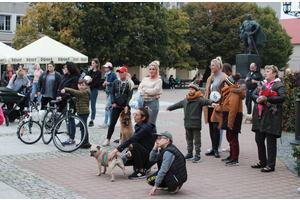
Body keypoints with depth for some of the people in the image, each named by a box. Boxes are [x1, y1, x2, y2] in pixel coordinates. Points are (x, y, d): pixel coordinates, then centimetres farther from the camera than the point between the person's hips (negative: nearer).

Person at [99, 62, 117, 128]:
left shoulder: (113, 74, -10)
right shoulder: (106, 74, 14)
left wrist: (108, 83, -17)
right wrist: (104, 84, 5)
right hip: (108, 92, 9)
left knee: (107, 107, -11)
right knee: (110, 108, 12)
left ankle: (105, 122, -9)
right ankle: (110, 122, 19)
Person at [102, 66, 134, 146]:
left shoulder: (129, 83, -1)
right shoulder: (116, 82, 8)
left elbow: (130, 95, -6)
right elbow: (112, 92, 9)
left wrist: (127, 105, -16)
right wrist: (113, 102, -3)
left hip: (124, 106, -2)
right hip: (116, 106, 2)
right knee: (112, 122, 2)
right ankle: (108, 139, 7)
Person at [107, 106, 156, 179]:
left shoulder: (145, 128, -23)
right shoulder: (137, 126, 6)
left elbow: (131, 140, -30)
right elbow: (133, 139, 3)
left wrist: (115, 150, -36)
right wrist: (130, 152, -18)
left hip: (150, 157, -9)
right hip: (144, 154, 9)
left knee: (134, 145, -33)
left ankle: (141, 172, -18)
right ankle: (145, 167, 13)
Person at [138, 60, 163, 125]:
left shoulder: (158, 80, 0)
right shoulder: (145, 79, 16)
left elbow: (154, 91, -12)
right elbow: (139, 89, 8)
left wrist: (144, 89, -3)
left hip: (152, 102, -5)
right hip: (143, 102, 5)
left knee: (151, 124, -3)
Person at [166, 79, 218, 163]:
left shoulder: (199, 99, -7)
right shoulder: (185, 100, 16)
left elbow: (205, 101, -26)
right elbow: (178, 104, 31)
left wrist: (212, 103, -47)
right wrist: (170, 108, 44)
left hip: (196, 124, -7)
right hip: (187, 124, 7)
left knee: (197, 139, -1)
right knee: (189, 139, 15)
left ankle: (197, 155, 5)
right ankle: (189, 153, 25)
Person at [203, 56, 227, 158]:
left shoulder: (223, 77, -5)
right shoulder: (210, 78, 17)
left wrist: (220, 105, -16)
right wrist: (204, 103, 12)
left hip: (217, 107, -7)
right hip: (209, 106, 7)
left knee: (215, 127, -7)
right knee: (211, 127, 9)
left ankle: (216, 149, 1)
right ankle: (213, 148, 17)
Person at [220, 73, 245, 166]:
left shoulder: (234, 94, -20)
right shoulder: (230, 92, 14)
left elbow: (233, 110, -24)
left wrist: (230, 124, -24)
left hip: (234, 117, -11)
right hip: (228, 116, 11)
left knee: (233, 139, -6)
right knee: (229, 137, 18)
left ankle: (235, 160, 0)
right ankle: (231, 156, 30)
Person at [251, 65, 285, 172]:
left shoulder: (279, 85, -4)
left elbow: (282, 98, -20)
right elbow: (253, 94, 8)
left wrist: (266, 99, -23)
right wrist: (258, 99, -14)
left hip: (271, 117, -7)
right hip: (259, 116, 7)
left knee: (271, 141, -2)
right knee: (259, 139, 12)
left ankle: (271, 165, 5)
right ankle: (262, 161, 26)